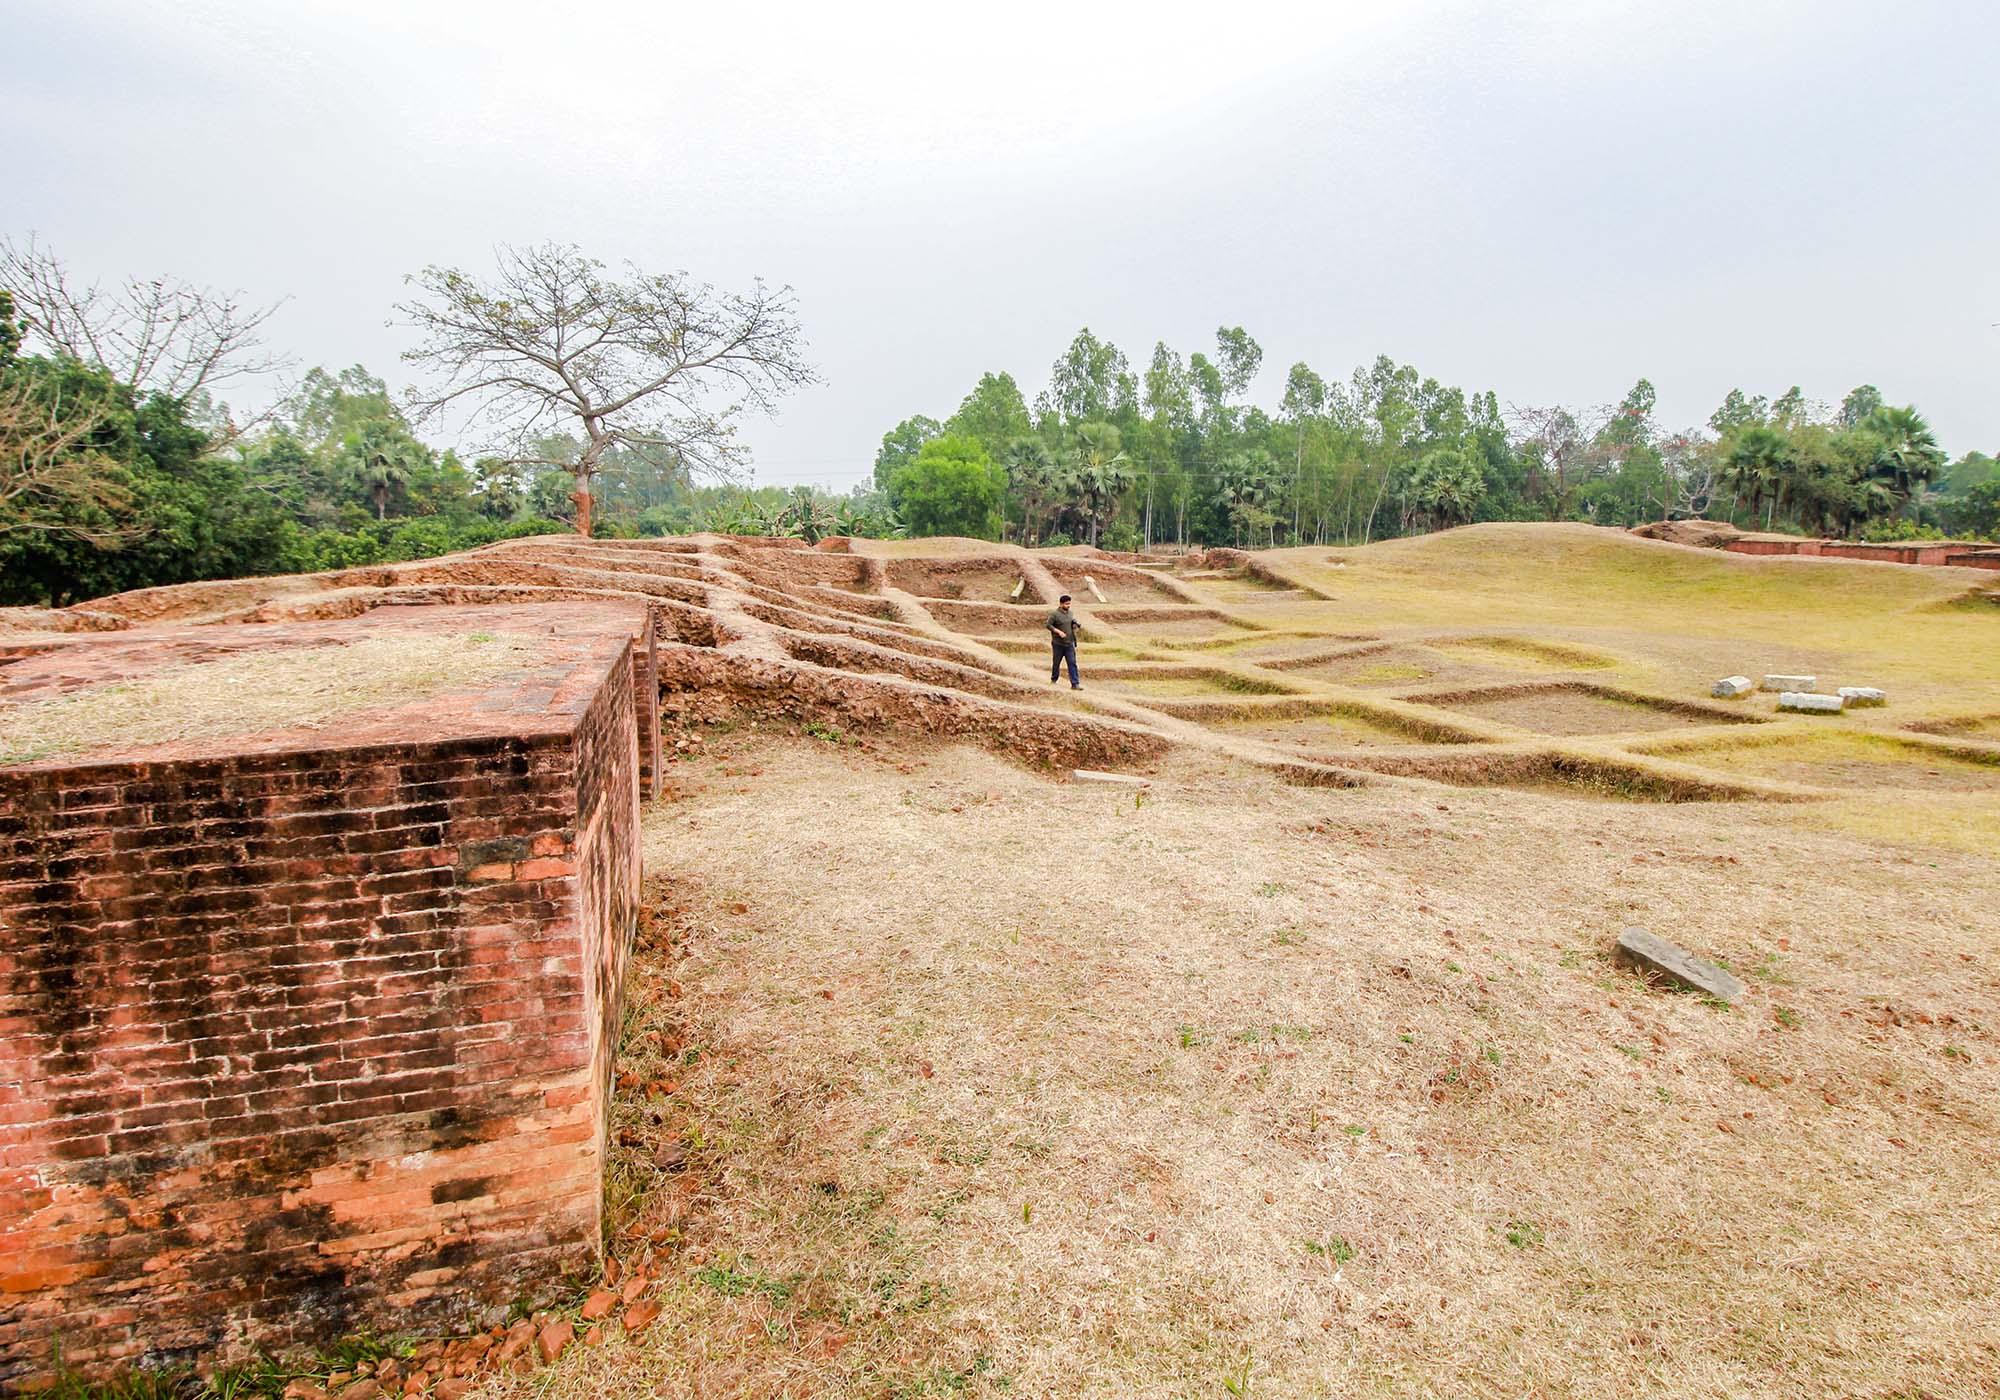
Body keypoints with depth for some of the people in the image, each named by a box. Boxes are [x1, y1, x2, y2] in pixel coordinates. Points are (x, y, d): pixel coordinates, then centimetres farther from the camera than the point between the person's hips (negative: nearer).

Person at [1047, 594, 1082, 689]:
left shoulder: (1071, 613, 10)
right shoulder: (1055, 614, -10)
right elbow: (1048, 625, -14)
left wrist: (1075, 625, 2)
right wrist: (1059, 632, -22)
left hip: (1069, 644, 4)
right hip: (1058, 644, -4)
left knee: (1072, 663, -5)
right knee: (1056, 663, 11)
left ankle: (1075, 684, -8)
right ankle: (1054, 679, 33)